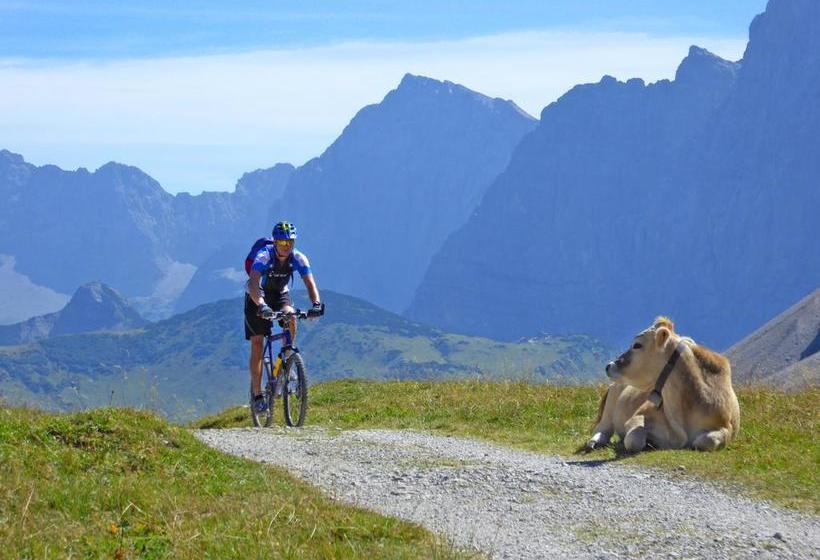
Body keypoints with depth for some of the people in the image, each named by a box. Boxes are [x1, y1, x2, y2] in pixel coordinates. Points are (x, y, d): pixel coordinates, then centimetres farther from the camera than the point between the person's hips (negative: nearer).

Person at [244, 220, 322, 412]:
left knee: (290, 316, -32)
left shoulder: (298, 258, -20)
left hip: (280, 294, 3)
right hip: (257, 298, -3)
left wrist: (316, 303, -47)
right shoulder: (264, 256, -31)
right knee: (257, 344, -10)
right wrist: (261, 306, -61)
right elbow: (253, 283, -44)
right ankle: (257, 395, -5)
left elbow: (309, 283, -27)